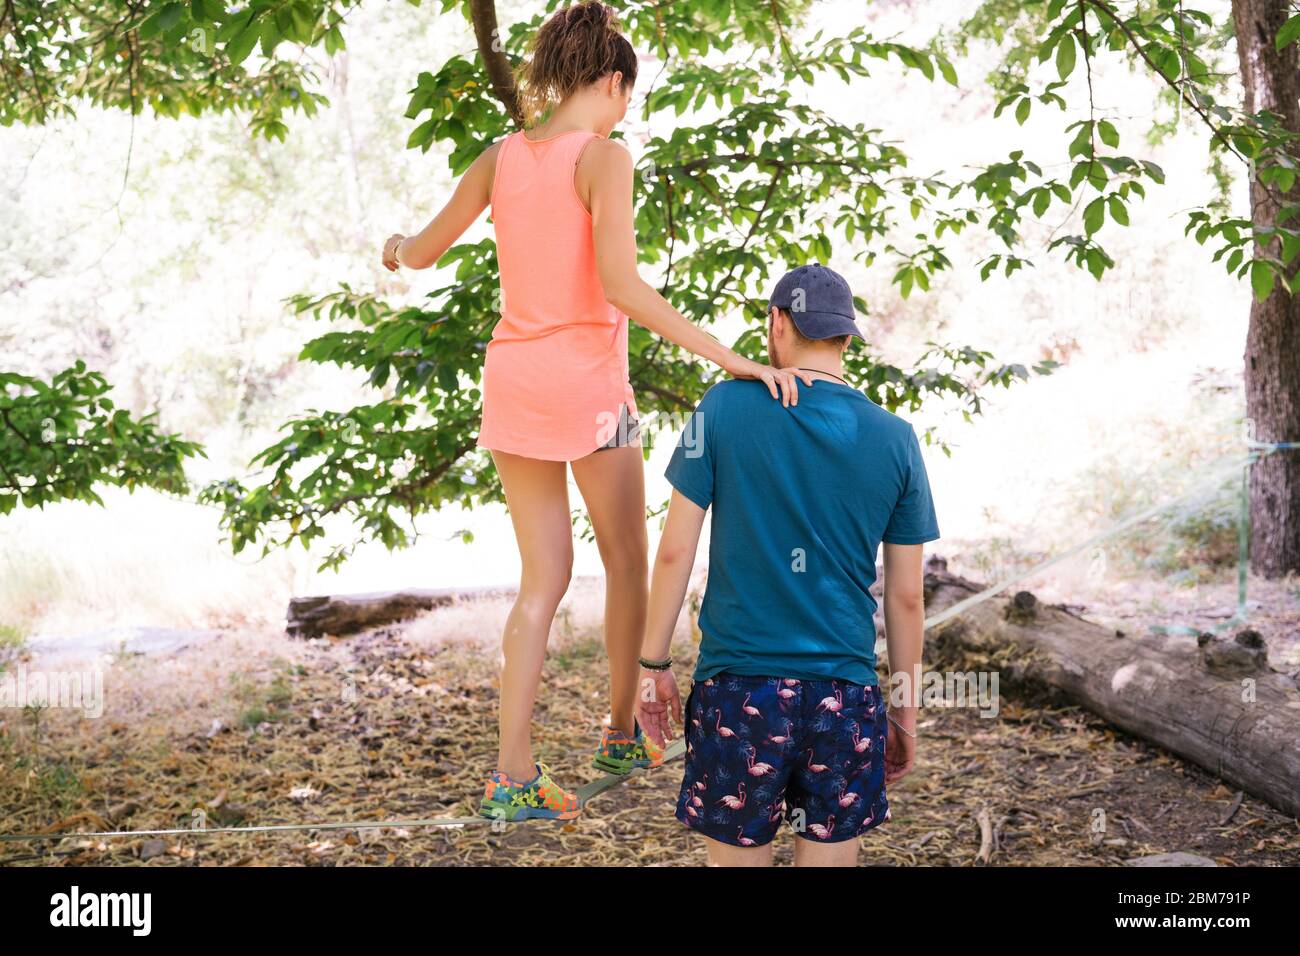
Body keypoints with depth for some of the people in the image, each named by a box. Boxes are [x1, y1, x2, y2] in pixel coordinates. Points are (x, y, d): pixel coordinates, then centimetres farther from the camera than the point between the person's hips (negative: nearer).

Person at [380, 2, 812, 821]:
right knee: (629, 563, 16)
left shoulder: (502, 156, 6)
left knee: (546, 578, 11)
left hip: (514, 381, 6)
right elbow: (619, 282, -25)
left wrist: (396, 249, 42)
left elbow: (426, 250, 17)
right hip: (588, 383, -5)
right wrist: (730, 359, -27)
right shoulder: (604, 156, -12)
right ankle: (623, 734, 28)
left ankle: (514, 774, 6)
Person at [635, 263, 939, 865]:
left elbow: (675, 550, -4)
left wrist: (653, 664, 6)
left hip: (739, 686, -1)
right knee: (830, 853, 12)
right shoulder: (894, 440, 1)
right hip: (845, 698, 2)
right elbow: (906, 596, 5)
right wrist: (906, 712, 15)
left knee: (738, 854, 12)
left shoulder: (725, 408, -4)